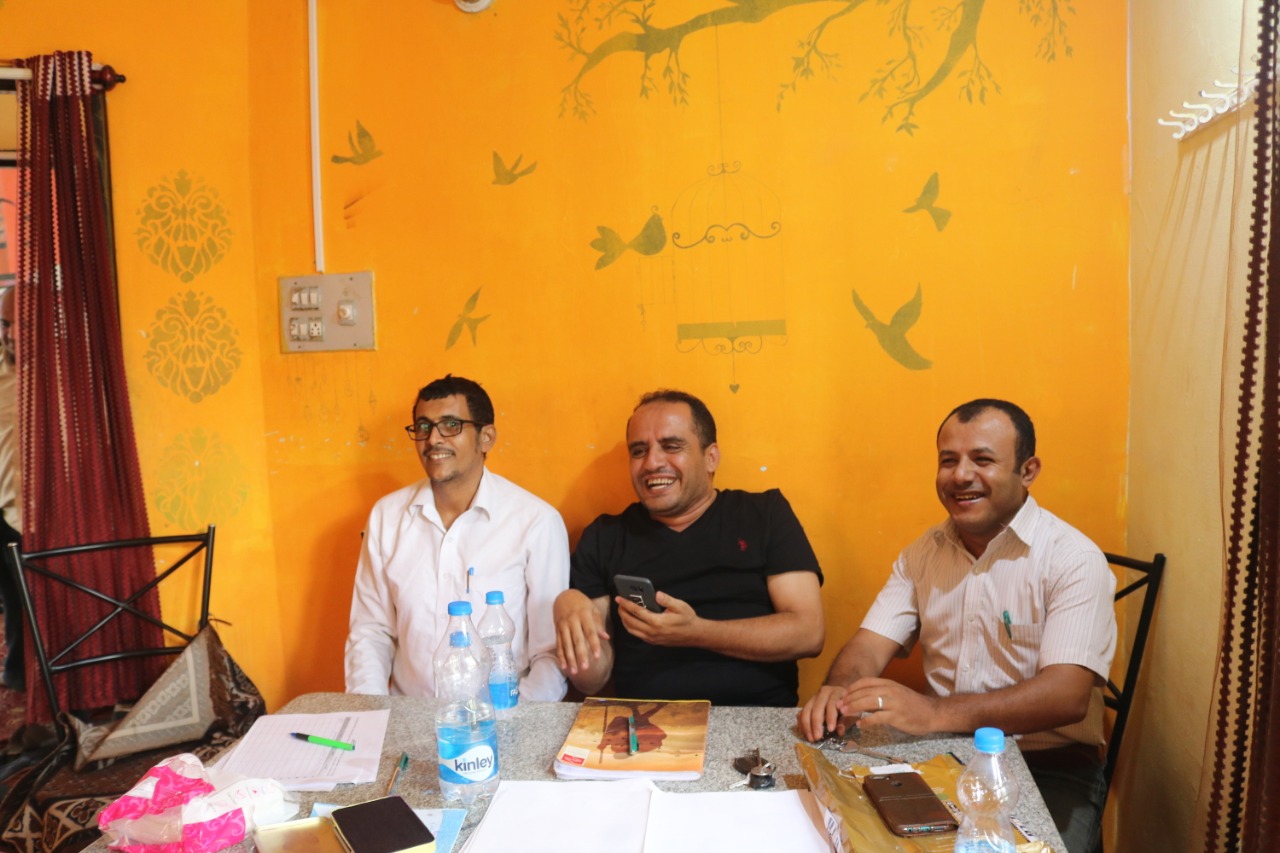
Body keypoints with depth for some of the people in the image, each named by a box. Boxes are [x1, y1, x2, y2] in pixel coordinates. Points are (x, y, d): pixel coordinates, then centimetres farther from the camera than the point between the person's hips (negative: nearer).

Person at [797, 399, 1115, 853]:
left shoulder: (1073, 559, -11)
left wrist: (935, 712, -36)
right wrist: (839, 689, -24)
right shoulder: (922, 553, 7)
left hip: (1050, 768, -3)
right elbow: (872, 644, 0)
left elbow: (1068, 695, -22)